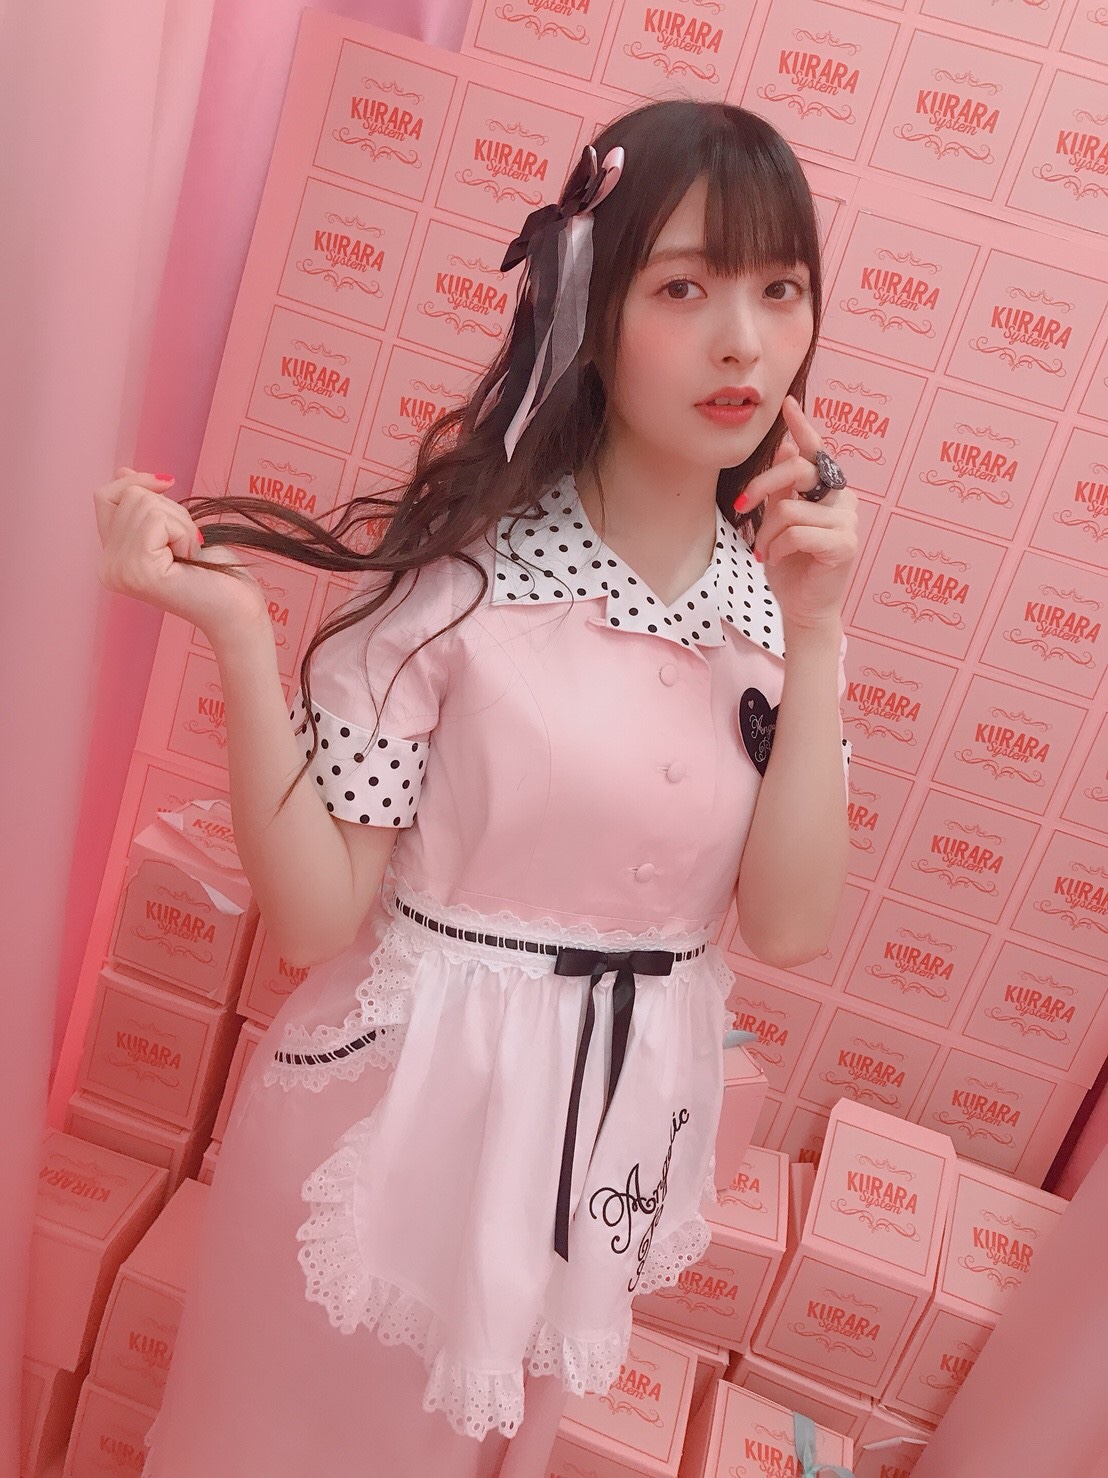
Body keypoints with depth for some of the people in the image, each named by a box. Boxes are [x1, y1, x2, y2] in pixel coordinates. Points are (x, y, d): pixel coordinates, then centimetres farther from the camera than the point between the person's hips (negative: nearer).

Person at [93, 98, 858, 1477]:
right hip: (410, 1095, -4)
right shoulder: (458, 564, -20)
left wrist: (814, 639, -20)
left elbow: (790, 927, -13)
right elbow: (315, 916, -18)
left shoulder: (779, 594, -5)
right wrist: (237, 633, -29)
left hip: (613, 1124, 4)